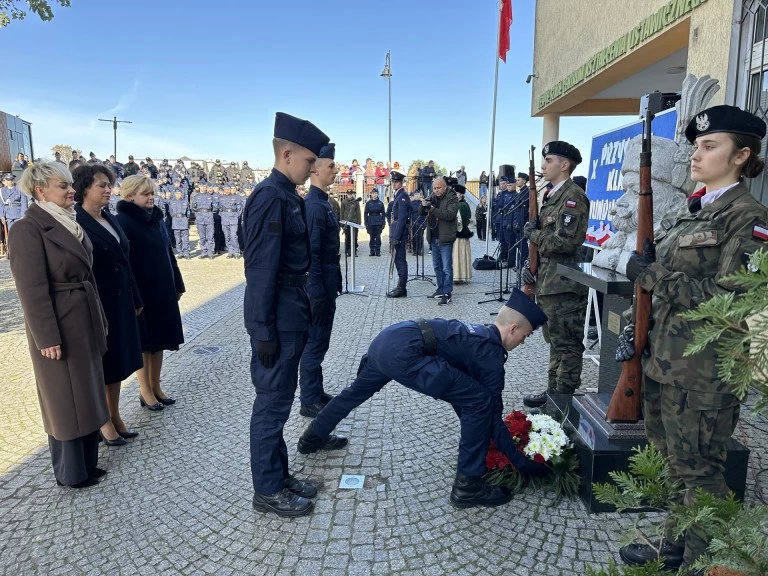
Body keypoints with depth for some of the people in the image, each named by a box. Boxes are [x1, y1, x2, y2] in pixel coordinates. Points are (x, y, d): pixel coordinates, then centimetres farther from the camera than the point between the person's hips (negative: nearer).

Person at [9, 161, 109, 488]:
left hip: (85, 321, 8)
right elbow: (32, 289, -18)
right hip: (60, 326, -8)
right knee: (65, 399, 5)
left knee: (87, 393, 16)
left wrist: (99, 319, 15)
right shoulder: (28, 229, -14)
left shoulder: (69, 223, 11)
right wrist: (47, 337, -20)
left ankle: (87, 462, 31)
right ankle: (70, 472, 23)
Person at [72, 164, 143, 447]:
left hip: (121, 301, 7)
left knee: (117, 361, 15)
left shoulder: (110, 219, 10)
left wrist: (136, 299, 14)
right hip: (96, 305, -7)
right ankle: (103, 422, 23)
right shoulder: (75, 223, -13)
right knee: (101, 365, 6)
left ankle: (115, 417, 29)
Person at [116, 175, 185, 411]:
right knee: (144, 342, 6)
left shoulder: (157, 219, 9)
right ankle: (145, 391, 20)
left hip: (163, 290, 7)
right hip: (140, 292, -7)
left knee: (159, 340, 13)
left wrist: (177, 285, 15)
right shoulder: (123, 222, -12)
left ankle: (156, 387, 26)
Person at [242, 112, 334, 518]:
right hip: (277, 320, -9)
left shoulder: (288, 196, 12)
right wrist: (263, 331, -19)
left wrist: (301, 317, 15)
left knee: (278, 401, 18)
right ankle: (268, 490, 20)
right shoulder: (270, 197, -17)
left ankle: (279, 476, 33)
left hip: (291, 317, 9)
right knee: (272, 404, 4)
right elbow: (261, 269, -20)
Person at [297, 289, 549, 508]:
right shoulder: (491, 355, 0)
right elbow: (493, 414, 3)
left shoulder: (477, 334, 23)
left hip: (386, 338, 10)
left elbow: (464, 390, 31)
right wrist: (521, 462, 13)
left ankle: (313, 437, 59)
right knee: (482, 401, -5)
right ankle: (468, 485, 7)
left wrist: (479, 437, 38)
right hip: (403, 352, -10)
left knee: (358, 390, 35)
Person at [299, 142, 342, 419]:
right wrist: (318, 292, -22)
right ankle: (309, 401, 11)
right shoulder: (314, 205, -18)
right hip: (318, 285, -10)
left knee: (319, 341, 16)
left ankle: (316, 393, 28)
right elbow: (311, 252, -22)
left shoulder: (321, 202, 12)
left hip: (325, 283, 10)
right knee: (315, 342, 0)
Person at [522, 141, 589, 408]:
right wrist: (530, 263, 8)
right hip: (547, 283, 10)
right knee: (555, 341, 18)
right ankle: (553, 390, 30)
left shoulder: (573, 197, -14)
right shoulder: (551, 195, 16)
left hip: (564, 286, -10)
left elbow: (566, 241, -24)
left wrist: (533, 233, -10)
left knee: (567, 345, 0)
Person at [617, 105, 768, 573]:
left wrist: (650, 275, -16)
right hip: (664, 359, 8)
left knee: (699, 472, 6)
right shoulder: (691, 212, 13)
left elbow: (727, 298, -21)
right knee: (672, 463, 19)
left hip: (705, 372, -8)